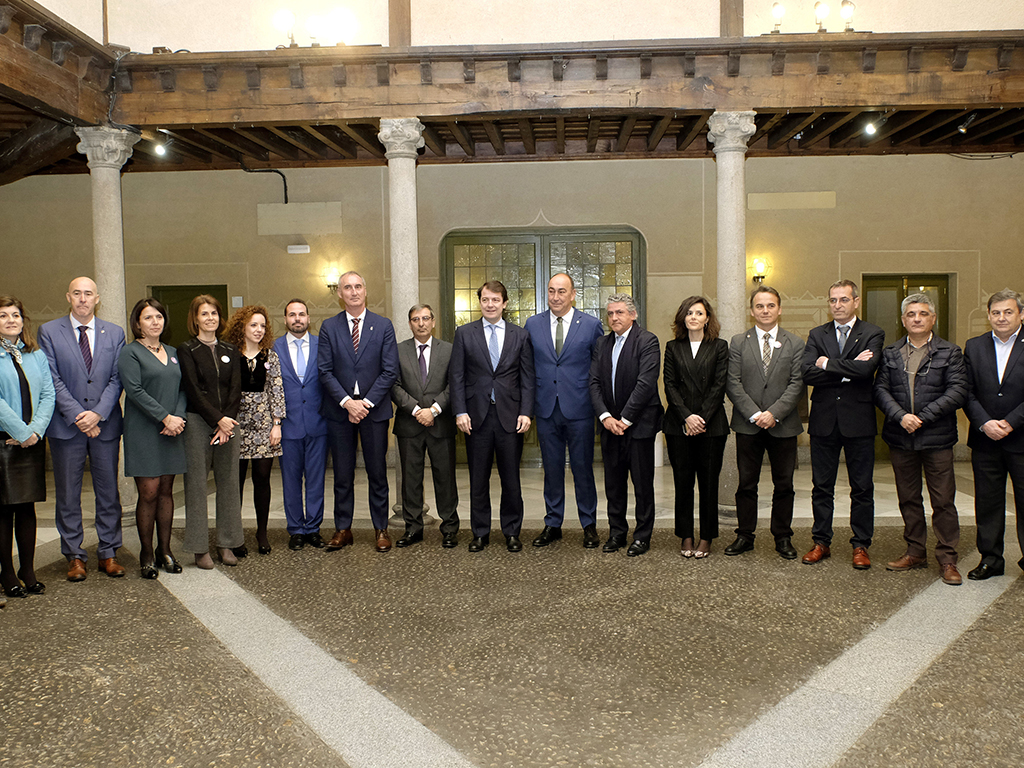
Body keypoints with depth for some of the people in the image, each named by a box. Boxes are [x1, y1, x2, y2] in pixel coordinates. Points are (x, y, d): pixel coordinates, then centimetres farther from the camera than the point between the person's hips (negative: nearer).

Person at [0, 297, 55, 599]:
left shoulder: (37, 355, 12)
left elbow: (48, 395, 6)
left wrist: (35, 430, -7)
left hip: (32, 443, 4)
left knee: (27, 508, 8)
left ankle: (28, 571, 16)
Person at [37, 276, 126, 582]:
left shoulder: (114, 333, 7)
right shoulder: (49, 331, 2)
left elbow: (117, 378, 1)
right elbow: (53, 379, -4)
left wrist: (98, 413, -12)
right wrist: (77, 415, -13)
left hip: (105, 425, 1)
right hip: (66, 426, -1)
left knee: (109, 493, 7)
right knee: (68, 496, 6)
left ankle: (108, 553, 18)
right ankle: (75, 556, 18)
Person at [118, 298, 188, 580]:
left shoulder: (173, 353, 16)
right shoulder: (130, 352, -1)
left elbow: (183, 389, 11)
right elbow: (135, 390, -11)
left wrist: (178, 417, -6)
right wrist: (165, 417, -16)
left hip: (172, 430, 5)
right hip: (144, 431, -5)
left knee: (166, 490, 7)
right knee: (149, 492, -5)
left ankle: (165, 550, 16)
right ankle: (146, 554, 7)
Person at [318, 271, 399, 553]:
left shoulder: (383, 326, 2)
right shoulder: (329, 327, 4)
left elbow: (390, 371, -3)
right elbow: (325, 371, -1)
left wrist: (367, 402, -12)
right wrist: (347, 401, -13)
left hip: (374, 409, -1)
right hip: (339, 410, 1)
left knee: (377, 473, 6)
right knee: (342, 475, 8)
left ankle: (381, 529, 17)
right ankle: (343, 529, 19)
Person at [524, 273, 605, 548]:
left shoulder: (591, 325, -1)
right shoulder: (533, 325, 6)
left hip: (579, 409, -2)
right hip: (546, 409, 2)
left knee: (583, 468, 5)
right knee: (551, 469, 10)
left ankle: (589, 525, 19)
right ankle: (552, 525, 22)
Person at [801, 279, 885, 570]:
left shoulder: (873, 334, 0)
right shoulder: (817, 335, 8)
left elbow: (865, 369, -19)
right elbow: (808, 374, -7)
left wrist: (828, 364, -9)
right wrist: (848, 369, -14)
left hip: (858, 420, -2)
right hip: (823, 421, 2)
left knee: (862, 488, 6)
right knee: (822, 486, 9)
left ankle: (861, 545, 18)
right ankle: (821, 542, 20)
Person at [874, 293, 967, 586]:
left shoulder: (950, 353, 2)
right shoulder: (890, 354, 10)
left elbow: (957, 392, -8)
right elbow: (880, 389, 2)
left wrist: (922, 417, -15)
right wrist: (901, 416, -15)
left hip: (937, 438, -3)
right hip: (900, 438, 3)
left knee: (943, 501, 1)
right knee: (909, 499, 11)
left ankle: (947, 559, 11)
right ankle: (916, 552, 24)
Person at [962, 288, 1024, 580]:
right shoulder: (974, 347, 7)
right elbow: (967, 392, 2)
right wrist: (985, 423, -10)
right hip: (985, 439, 3)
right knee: (987, 501, 10)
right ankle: (990, 559, 21)